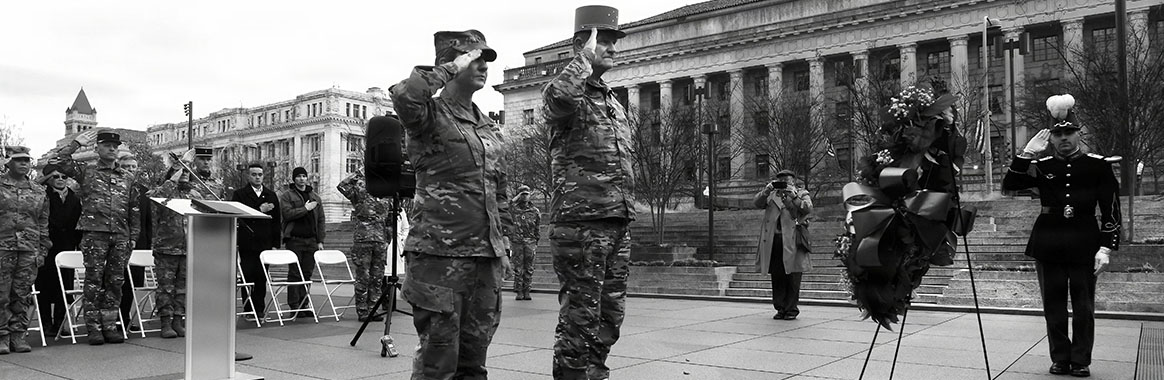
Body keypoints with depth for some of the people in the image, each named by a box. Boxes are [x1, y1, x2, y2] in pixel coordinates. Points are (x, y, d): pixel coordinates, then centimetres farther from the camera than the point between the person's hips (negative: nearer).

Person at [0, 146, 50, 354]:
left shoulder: (39, 192, 13)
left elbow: (43, 223, 16)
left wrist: (42, 251, 10)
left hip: (29, 249, 2)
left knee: (22, 294, 4)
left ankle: (18, 335, 10)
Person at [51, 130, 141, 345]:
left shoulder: (127, 178, 14)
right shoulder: (86, 172, 7)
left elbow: (134, 209, 15)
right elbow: (57, 161, -5)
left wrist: (133, 236, 10)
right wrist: (77, 143, -5)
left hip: (121, 235, 3)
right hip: (95, 233, -3)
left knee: (115, 282, 5)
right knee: (94, 281, -1)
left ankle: (110, 325, 13)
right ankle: (93, 327, 5)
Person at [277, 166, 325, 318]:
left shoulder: (314, 196, 17)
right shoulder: (286, 195, 3)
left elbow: (320, 219, 15)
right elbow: (287, 213, -14)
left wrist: (320, 240, 9)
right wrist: (305, 208, -11)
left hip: (311, 240, 5)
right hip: (294, 239, -4)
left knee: (307, 273, 6)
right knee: (294, 273, -3)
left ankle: (303, 305, 12)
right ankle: (294, 306, 0)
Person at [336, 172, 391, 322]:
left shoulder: (385, 196, 15)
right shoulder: (360, 192, 2)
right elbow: (342, 186, -13)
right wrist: (357, 175, -8)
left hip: (381, 241, 5)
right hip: (363, 240, -5)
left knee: (377, 278, 7)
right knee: (363, 278, -1)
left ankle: (373, 310, 15)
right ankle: (362, 312, 5)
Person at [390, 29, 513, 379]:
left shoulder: (490, 128, 17)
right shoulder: (430, 115, -4)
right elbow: (404, 95, -28)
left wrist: (502, 242, 18)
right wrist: (451, 68, -16)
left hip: (486, 256, 7)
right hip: (440, 253, -7)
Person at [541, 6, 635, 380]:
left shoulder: (615, 103, 21)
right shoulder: (569, 96, -3)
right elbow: (557, 96, -31)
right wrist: (586, 56, -15)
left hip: (619, 223, 8)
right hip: (581, 220, -8)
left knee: (610, 313, 13)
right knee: (580, 314, -4)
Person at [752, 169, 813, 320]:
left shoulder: (802, 193, 13)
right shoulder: (771, 194, 19)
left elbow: (808, 208, -5)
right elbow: (756, 203, 4)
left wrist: (793, 196, -13)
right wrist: (766, 191, -9)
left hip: (793, 241, -3)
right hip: (773, 240, 3)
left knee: (793, 278, -3)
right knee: (777, 278, 4)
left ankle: (792, 309, 6)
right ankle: (780, 308, 12)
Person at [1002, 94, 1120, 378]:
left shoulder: (1098, 165, 2)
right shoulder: (1041, 166, 6)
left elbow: (1111, 210, 0)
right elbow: (1009, 184, -6)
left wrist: (1106, 247, -7)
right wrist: (1027, 153, -14)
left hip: (1084, 244, -1)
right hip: (1048, 244, 1)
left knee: (1083, 306, 4)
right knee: (1053, 304, 6)